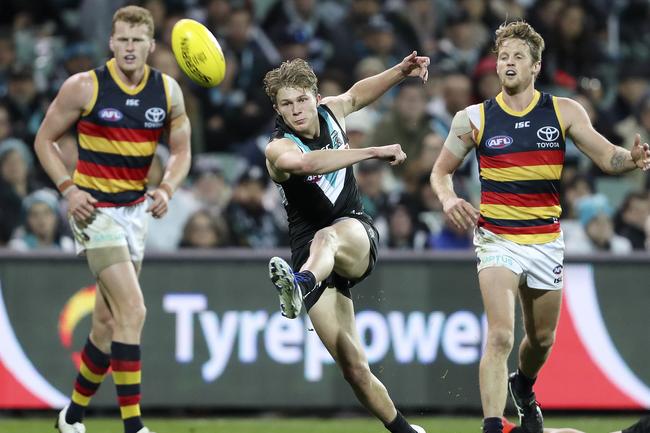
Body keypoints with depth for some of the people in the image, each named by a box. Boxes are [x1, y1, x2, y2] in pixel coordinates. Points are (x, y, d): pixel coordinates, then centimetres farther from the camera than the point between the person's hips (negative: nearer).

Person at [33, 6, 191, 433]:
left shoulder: (168, 91, 0)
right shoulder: (84, 87, -11)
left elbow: (181, 150, 10)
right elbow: (45, 139, -1)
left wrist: (166, 189, -9)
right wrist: (69, 189, -14)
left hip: (136, 210, 6)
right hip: (95, 209, -5)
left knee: (109, 322, 13)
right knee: (133, 310, -18)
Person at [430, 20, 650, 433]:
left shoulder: (564, 112, 0)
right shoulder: (473, 119, -2)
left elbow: (607, 156, -6)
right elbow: (441, 170, 8)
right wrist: (448, 197, -14)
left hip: (546, 240, 3)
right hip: (497, 240, -3)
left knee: (541, 340, 17)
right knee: (500, 336, -21)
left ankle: (524, 388, 50)